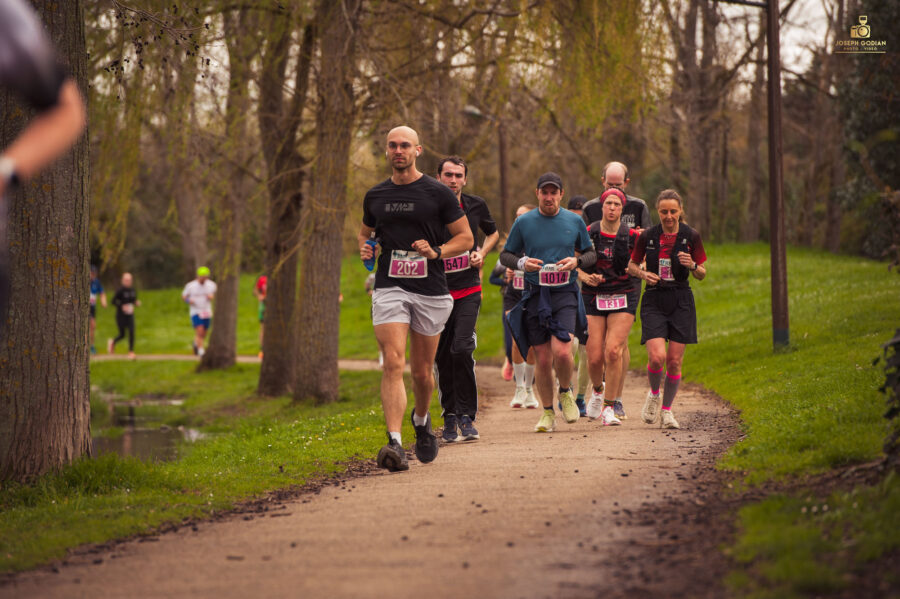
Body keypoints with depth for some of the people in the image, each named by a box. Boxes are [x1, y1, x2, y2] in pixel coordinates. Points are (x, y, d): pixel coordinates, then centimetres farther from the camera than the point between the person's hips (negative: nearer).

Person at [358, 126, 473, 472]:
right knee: (393, 364, -17)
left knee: (422, 371, 10)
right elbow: (365, 232, 26)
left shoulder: (438, 193, 0)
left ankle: (421, 420, 41)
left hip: (430, 291, -1)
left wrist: (436, 252, -14)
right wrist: (365, 248, 3)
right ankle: (394, 443, -25)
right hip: (389, 289, 1)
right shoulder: (375, 196, 9)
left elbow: (465, 238, 4)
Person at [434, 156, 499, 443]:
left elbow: (492, 233, 22)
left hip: (468, 290, 0)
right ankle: (450, 418, 17)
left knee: (462, 349, -16)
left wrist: (481, 253, 4)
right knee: (442, 357, 2)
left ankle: (466, 417, -7)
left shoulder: (476, 206, 3)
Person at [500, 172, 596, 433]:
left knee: (562, 352, -18)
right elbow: (506, 255, 11)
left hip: (565, 293, -1)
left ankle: (566, 391, 13)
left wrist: (577, 261, -5)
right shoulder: (523, 222, 3)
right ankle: (548, 412, 18)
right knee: (542, 359, 2)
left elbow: (591, 253, 16)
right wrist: (522, 263, -10)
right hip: (534, 294, 1)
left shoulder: (575, 222, 6)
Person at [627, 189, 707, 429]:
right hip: (654, 301, -1)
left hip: (681, 302, 1)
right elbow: (631, 265, 13)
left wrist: (692, 265, -14)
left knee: (675, 361, 0)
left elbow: (702, 274, 7)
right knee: (657, 356, -16)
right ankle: (653, 394, 14)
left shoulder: (691, 236, 0)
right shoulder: (647, 236, 0)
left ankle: (667, 410, 16)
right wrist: (643, 274, -8)